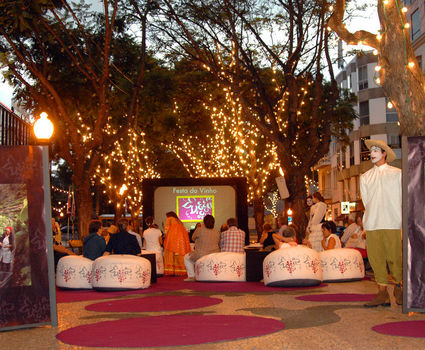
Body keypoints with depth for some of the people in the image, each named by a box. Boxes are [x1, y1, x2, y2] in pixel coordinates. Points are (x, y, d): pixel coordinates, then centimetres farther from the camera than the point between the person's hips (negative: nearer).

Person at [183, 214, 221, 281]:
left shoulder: (199, 230, -9)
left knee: (187, 257, 25)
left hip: (200, 256, -4)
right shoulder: (217, 232, 1)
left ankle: (191, 276, 19)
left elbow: (193, 238, 9)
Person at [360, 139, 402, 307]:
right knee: (376, 257, -3)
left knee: (395, 257, -7)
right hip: (372, 223, 3)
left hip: (392, 223, -3)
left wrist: (401, 220, 1)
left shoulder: (397, 173, 10)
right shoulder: (365, 177, 17)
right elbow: (366, 200, 13)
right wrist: (372, 217, 2)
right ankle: (382, 292, 1)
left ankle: (398, 287, 11)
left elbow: (402, 198, 8)